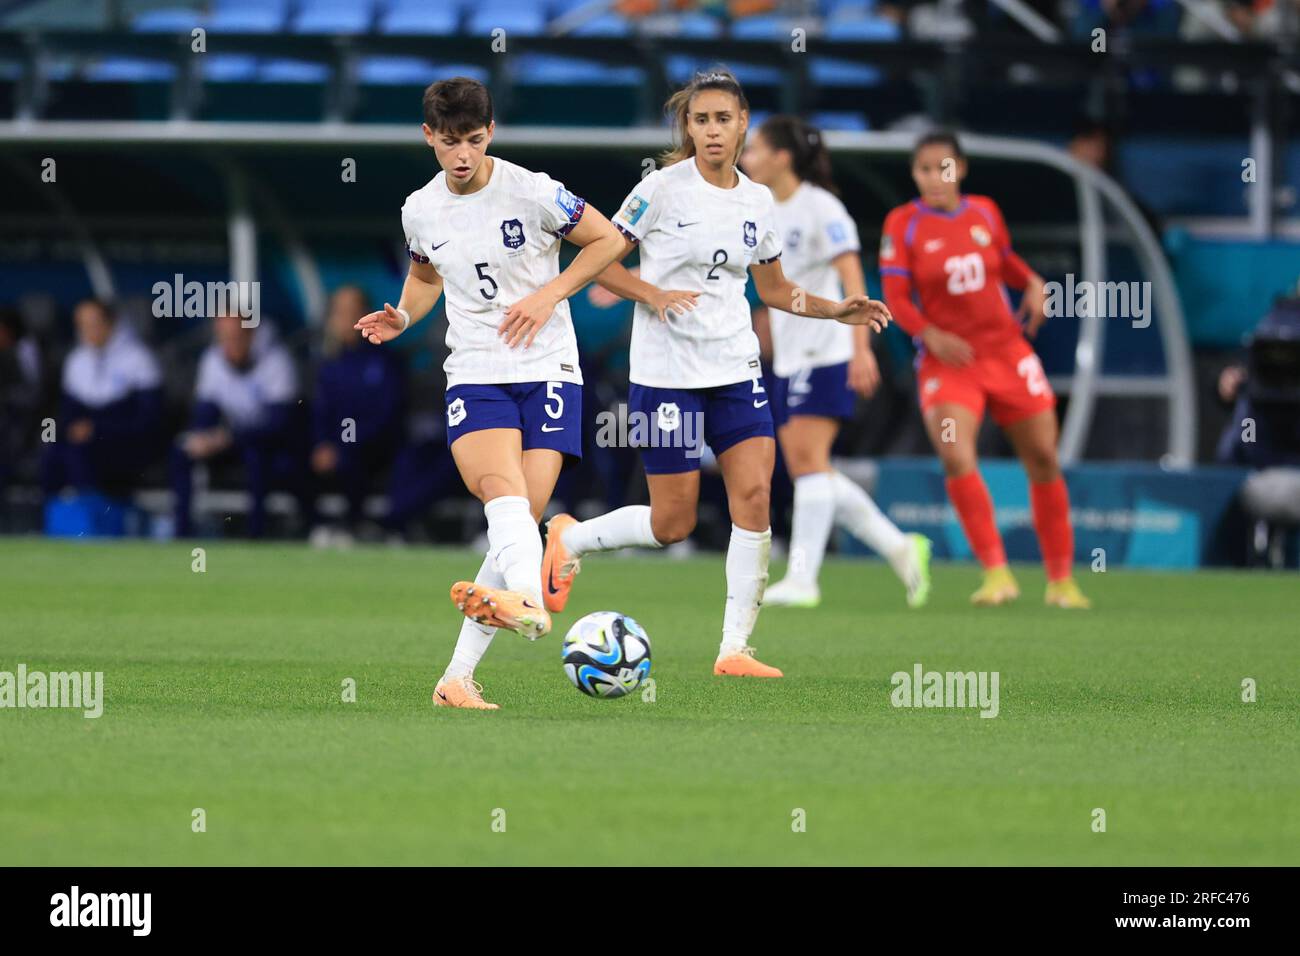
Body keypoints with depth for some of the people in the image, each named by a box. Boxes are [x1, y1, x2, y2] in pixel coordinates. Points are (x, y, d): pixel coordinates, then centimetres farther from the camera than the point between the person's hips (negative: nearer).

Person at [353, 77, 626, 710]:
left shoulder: (532, 193, -6)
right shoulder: (420, 211, 6)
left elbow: (607, 241, 4)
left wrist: (549, 294, -8)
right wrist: (402, 317, 6)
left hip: (548, 371, -1)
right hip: (474, 374, 1)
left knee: (522, 519, -9)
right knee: (503, 492, -27)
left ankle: (459, 677, -5)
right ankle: (528, 603, -57)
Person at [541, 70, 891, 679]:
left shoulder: (758, 201, 7)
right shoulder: (662, 189, -8)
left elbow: (774, 290, 19)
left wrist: (836, 311, 5)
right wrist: (653, 294, -20)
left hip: (736, 369, 5)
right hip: (666, 372, -5)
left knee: (754, 497, -10)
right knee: (673, 523, -2)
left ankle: (735, 649, -4)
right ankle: (569, 538, 27)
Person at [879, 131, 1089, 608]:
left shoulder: (985, 212, 3)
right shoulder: (903, 225, -6)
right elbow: (895, 297, -9)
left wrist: (1032, 283, -1)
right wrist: (930, 334, -25)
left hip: (1006, 351, 3)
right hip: (947, 360, -3)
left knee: (1043, 458, 5)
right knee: (957, 459, -25)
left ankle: (1061, 580, 18)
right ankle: (997, 573, -19)